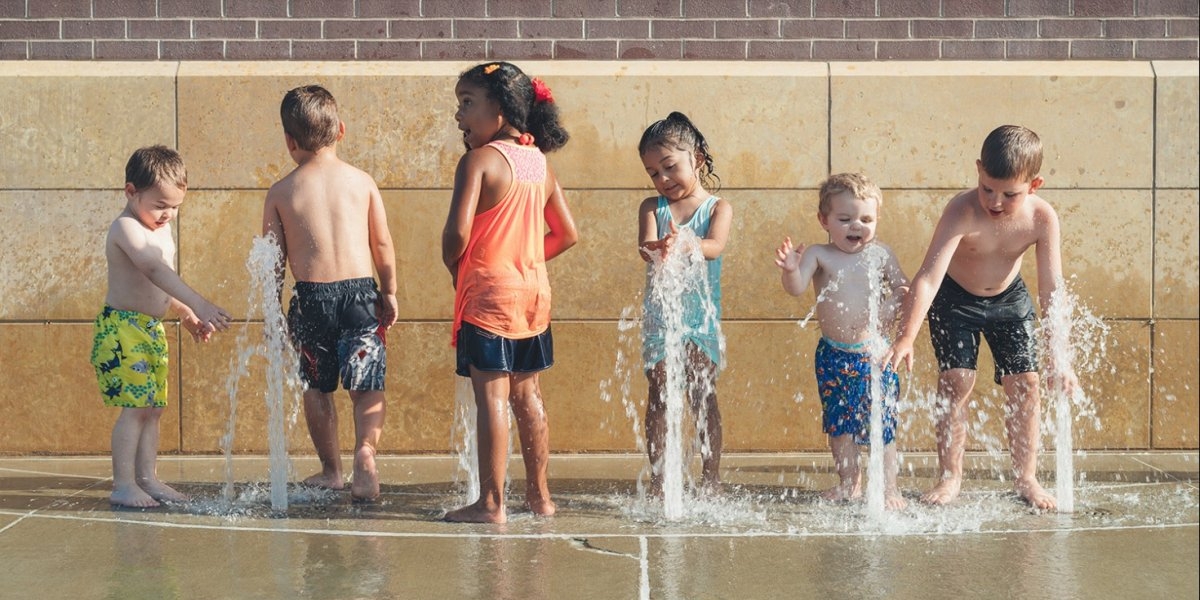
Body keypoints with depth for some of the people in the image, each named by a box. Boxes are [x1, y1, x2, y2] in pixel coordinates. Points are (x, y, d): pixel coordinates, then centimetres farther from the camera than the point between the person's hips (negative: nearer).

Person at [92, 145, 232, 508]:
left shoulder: (161, 229, 14)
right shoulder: (127, 228, -17)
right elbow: (154, 270, -33)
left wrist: (186, 315, 15)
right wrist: (198, 304, -42)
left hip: (152, 328, 9)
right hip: (122, 328, -9)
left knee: (153, 408, 9)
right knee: (135, 406, -12)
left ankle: (147, 479, 16)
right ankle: (123, 485, -9)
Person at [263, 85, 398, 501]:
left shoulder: (281, 192, 0)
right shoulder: (361, 181, 3)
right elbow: (383, 244, 5)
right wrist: (390, 293, 17)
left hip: (310, 295, 0)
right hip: (360, 292, 0)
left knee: (317, 387, 15)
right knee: (368, 385, 2)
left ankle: (330, 470, 21)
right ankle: (365, 451, -22)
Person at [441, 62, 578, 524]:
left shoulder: (478, 160, -12)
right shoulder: (539, 163, 9)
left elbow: (458, 230, -21)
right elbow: (566, 234, 15)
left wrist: (452, 265, -3)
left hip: (488, 291, -7)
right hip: (534, 291, 7)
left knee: (491, 397, -6)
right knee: (527, 394, 14)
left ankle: (491, 503, -5)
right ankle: (539, 495, 19)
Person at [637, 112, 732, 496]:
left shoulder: (718, 208, 0)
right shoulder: (652, 208, 4)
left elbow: (715, 246, -19)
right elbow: (644, 246, -14)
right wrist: (659, 248, -40)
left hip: (701, 314, -1)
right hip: (660, 315, 1)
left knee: (703, 396, 1)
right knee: (658, 397, 1)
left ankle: (711, 480, 6)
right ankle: (657, 483, 5)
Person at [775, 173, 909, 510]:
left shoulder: (881, 255, 0)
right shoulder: (819, 255, -4)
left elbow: (904, 289, 8)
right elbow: (796, 288, -18)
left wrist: (900, 299, -16)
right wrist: (790, 269, -40)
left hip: (874, 353, -1)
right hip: (833, 355, 1)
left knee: (881, 420, -2)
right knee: (838, 422, 13)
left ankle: (888, 486, 8)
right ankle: (849, 483, 28)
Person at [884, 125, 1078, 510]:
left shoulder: (1042, 219, -27)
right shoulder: (962, 212, -35)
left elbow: (1052, 290, -25)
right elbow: (929, 277, -41)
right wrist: (906, 336, -51)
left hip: (1009, 299, 3)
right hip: (955, 299, -2)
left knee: (1024, 382, -2)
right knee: (955, 381, -10)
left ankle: (1025, 476, 12)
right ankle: (950, 477, 1)